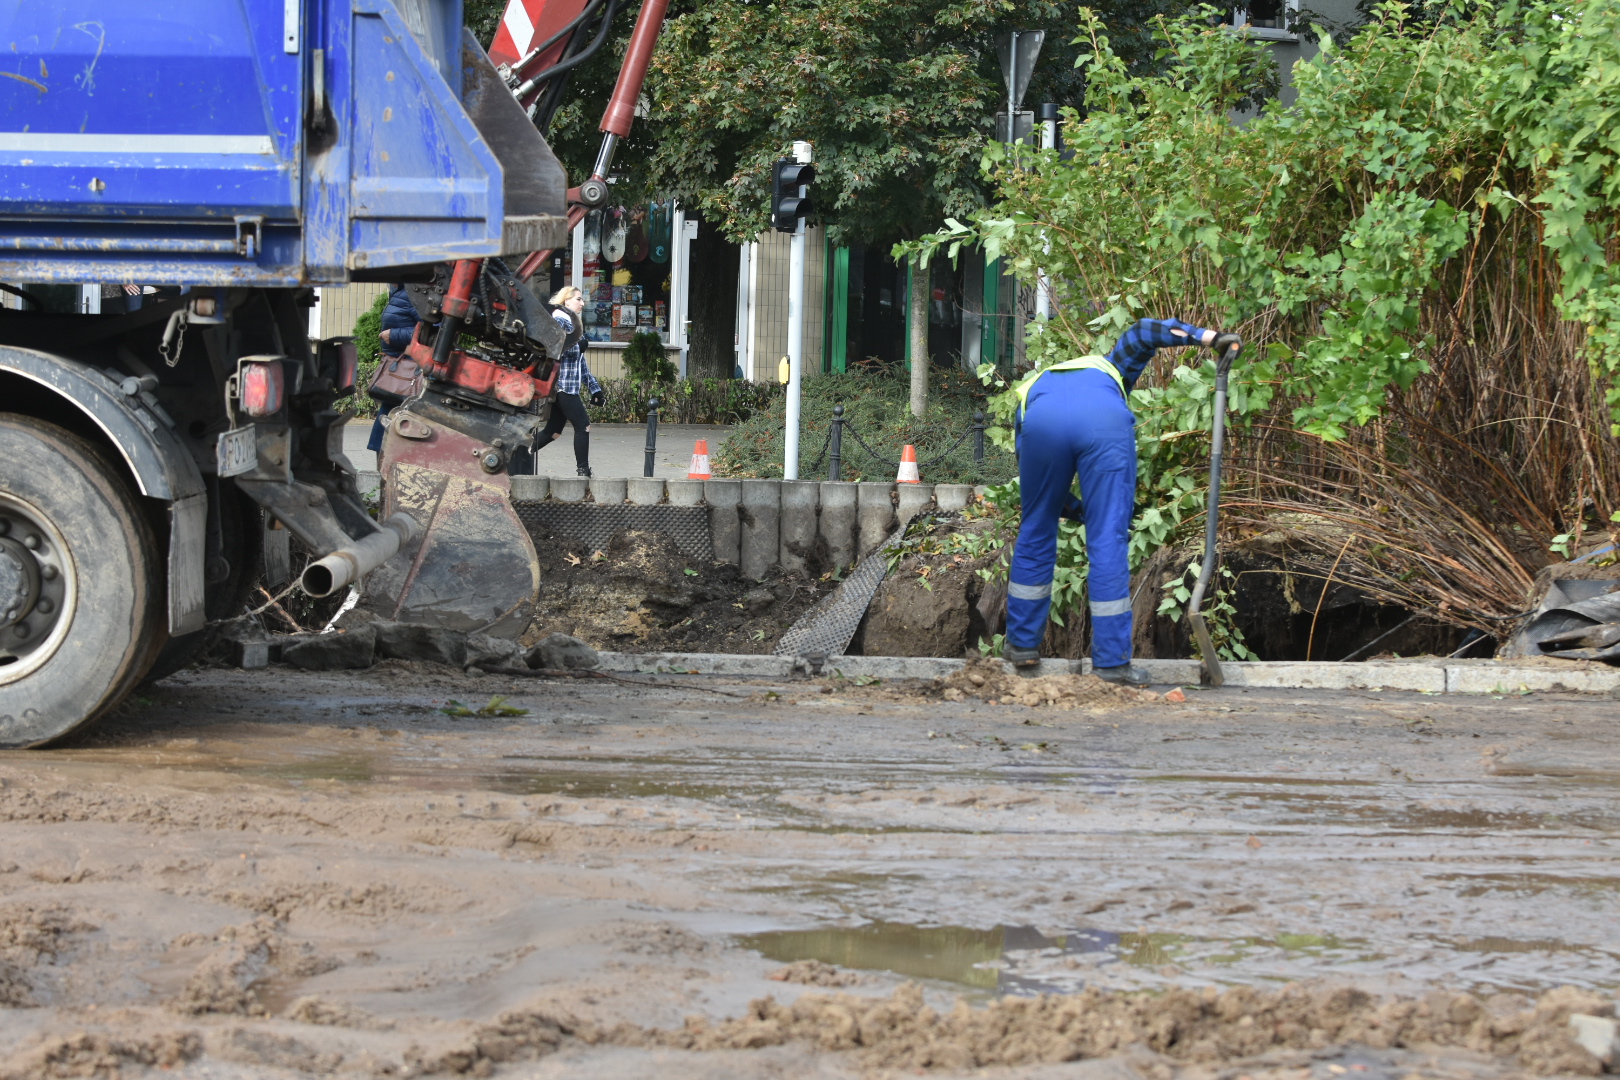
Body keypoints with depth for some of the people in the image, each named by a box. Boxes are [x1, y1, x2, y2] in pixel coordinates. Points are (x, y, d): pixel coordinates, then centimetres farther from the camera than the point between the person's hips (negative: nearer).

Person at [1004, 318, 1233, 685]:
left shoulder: (1030, 392, 43)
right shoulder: (1108, 371, 45)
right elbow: (1143, 333, 26)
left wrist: (1085, 514, 37)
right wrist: (1210, 337, 25)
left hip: (1043, 422, 1)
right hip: (1107, 422, -1)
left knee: (1036, 531, 21)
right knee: (1109, 541, 5)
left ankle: (1022, 641, 29)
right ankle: (1111, 660, 6)